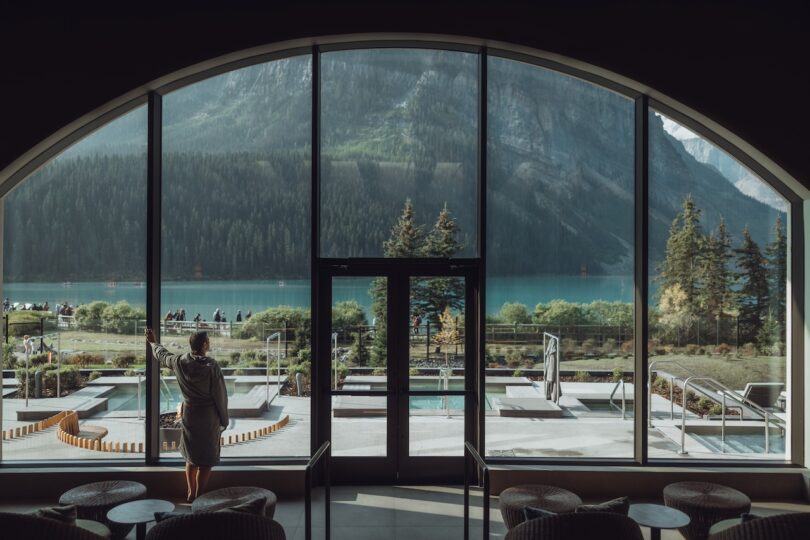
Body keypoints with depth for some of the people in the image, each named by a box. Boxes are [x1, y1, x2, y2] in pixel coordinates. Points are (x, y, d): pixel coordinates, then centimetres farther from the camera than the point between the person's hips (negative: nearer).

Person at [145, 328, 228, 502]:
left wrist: (153, 342, 37)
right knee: (206, 460, 6)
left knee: (191, 456, 21)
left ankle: (191, 493, 31)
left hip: (189, 414, 5)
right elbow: (220, 395, -13)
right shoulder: (211, 366, -19)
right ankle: (199, 497, 12)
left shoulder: (180, 361, -6)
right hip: (209, 417, -5)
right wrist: (224, 420, -1)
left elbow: (162, 355, 16)